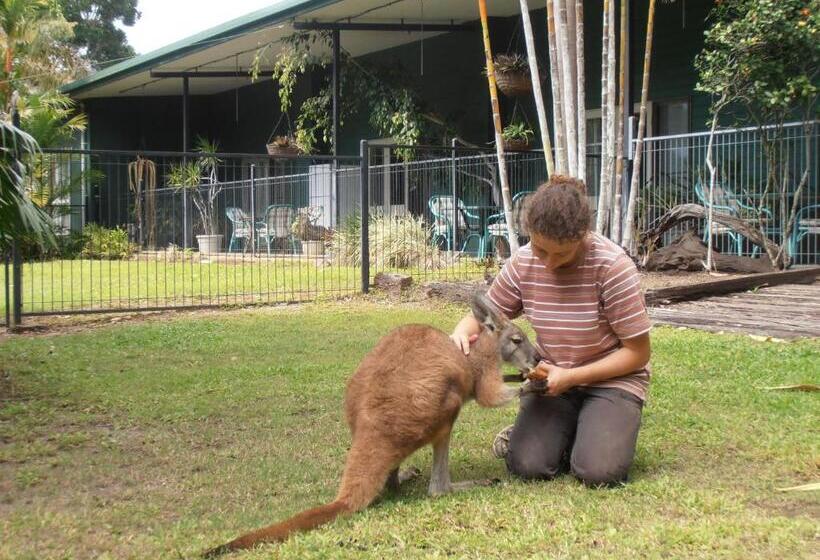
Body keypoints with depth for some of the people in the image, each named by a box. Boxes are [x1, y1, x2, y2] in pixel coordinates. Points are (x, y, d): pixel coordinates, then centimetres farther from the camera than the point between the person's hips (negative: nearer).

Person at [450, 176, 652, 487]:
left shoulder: (613, 266, -20)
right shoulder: (523, 263, -7)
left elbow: (637, 352, -14)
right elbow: (484, 315, 8)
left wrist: (571, 377, -21)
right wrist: (462, 330, -18)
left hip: (611, 380, -2)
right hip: (551, 376, 3)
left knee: (599, 471, -25)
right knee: (528, 466, -21)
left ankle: (602, 433, 9)